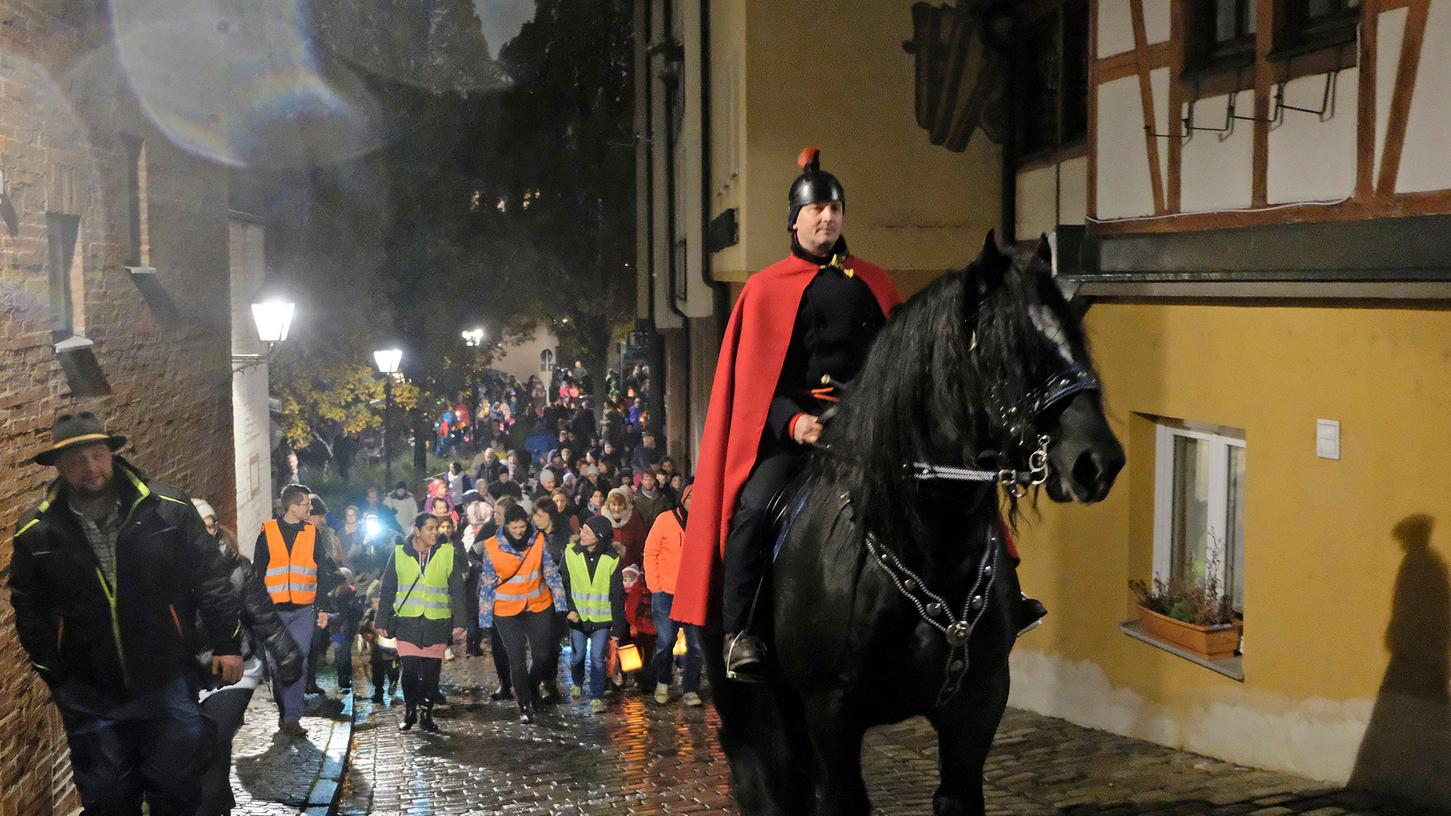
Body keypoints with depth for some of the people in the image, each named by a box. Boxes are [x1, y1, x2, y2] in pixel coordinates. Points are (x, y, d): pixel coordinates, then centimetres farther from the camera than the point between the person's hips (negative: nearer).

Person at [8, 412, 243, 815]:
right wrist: (55, 677, 5)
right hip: (89, 695, 1)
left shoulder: (168, 509, -9)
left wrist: (226, 643, -1)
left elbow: (211, 579, -1)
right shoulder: (36, 533, -5)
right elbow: (30, 612, 6)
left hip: (169, 684, -1)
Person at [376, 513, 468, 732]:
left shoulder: (448, 553, 2)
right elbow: (387, 590, 8)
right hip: (408, 623, -1)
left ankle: (426, 714, 16)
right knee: (410, 671, -5)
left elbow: (457, 590, 5)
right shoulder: (400, 553, 2)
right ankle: (410, 713, 11)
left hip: (437, 623, 1)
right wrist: (382, 621, 6)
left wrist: (459, 622, 0)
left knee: (431, 673, 3)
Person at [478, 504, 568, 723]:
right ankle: (525, 706, 13)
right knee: (517, 660, 0)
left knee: (542, 656, 7)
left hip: (539, 608, 2)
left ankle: (530, 691, 34)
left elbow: (552, 574, 1)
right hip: (507, 612, -2)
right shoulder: (492, 547, -11)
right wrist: (485, 619, -3)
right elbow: (486, 585, -4)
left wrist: (561, 604, 0)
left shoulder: (538, 541, -6)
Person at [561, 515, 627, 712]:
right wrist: (569, 609, -14)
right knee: (577, 655, 11)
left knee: (597, 658, -4)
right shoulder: (571, 554, -7)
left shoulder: (611, 560, -10)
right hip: (578, 615, 2)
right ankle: (577, 684, 40)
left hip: (601, 617, -2)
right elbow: (564, 585, 0)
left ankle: (597, 697, 9)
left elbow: (617, 595, -5)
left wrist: (618, 627, -6)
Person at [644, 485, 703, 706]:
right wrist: (654, 586, -3)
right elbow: (650, 553, 1)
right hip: (666, 594, -1)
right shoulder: (666, 520, -1)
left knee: (697, 645, -2)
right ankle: (662, 683, 25)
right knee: (666, 642, 3)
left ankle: (690, 690, 10)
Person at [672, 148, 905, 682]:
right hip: (787, 426, -2)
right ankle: (739, 633, -19)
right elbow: (753, 377, 2)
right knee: (754, 510, -26)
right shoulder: (766, 289, 10)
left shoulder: (873, 285, 18)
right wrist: (793, 422, -15)